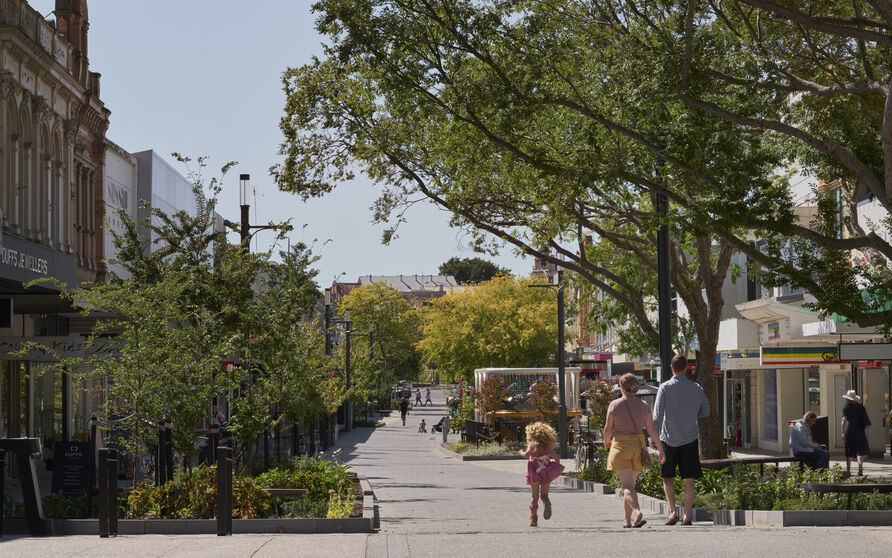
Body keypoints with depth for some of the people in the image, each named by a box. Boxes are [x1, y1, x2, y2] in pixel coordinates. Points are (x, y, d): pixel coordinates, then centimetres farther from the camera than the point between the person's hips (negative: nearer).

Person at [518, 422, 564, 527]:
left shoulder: (533, 444, -2)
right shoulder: (548, 446, 8)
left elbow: (527, 455, -16)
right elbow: (557, 458, 7)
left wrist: (521, 452, 4)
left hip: (535, 472, -2)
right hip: (546, 473, 2)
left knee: (534, 497, 8)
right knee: (544, 495, 10)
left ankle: (533, 519, 2)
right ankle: (547, 503, -25)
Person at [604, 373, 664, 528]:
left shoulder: (614, 405, -6)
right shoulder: (644, 406, 2)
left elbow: (608, 428, 1)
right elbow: (652, 430, 0)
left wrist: (606, 441, 21)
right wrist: (660, 448, 6)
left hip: (621, 446, -4)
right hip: (638, 446, 4)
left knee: (627, 486, -9)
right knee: (630, 483, 16)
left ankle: (637, 512, -32)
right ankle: (627, 520, 20)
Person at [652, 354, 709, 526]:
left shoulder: (665, 388, -8)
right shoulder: (696, 389, 2)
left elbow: (657, 415, -13)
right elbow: (705, 412, 15)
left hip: (669, 440, -2)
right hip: (690, 440, 2)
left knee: (667, 477, 13)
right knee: (689, 480, 2)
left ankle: (673, 511, 2)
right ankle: (687, 516, -3)